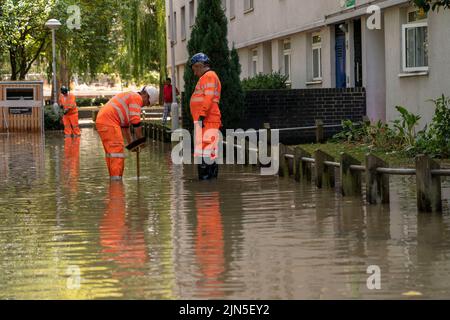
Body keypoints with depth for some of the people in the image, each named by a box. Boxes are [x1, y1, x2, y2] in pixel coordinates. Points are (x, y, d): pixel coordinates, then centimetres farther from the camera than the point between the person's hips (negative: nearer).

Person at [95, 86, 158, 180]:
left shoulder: (129, 97, 28)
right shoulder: (137, 98, -3)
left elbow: (125, 124, 31)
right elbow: (135, 121, -10)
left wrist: (130, 142, 29)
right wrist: (140, 140, -1)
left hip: (101, 120, 10)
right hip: (109, 122, -10)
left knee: (111, 151, 14)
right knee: (118, 151, -11)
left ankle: (113, 177, 16)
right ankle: (117, 177, -17)